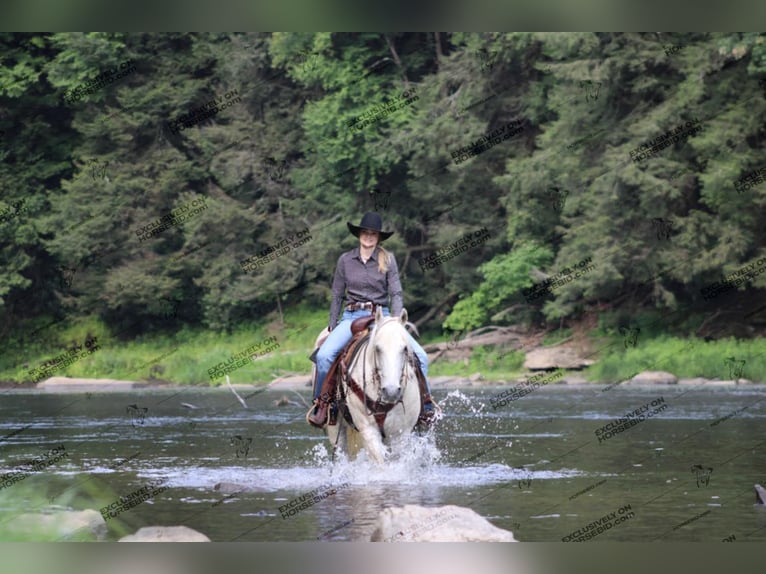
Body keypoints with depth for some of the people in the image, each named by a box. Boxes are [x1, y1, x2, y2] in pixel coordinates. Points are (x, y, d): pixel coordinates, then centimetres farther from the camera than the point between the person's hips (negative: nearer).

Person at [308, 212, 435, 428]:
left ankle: (425, 404, -1)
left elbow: (396, 293, 0)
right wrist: (332, 328, 8)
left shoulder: (388, 259, 3)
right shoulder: (345, 260, 5)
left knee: (420, 356, -16)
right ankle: (321, 404, -12)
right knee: (324, 355, -26)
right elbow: (337, 296, 11)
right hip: (352, 316, 0)